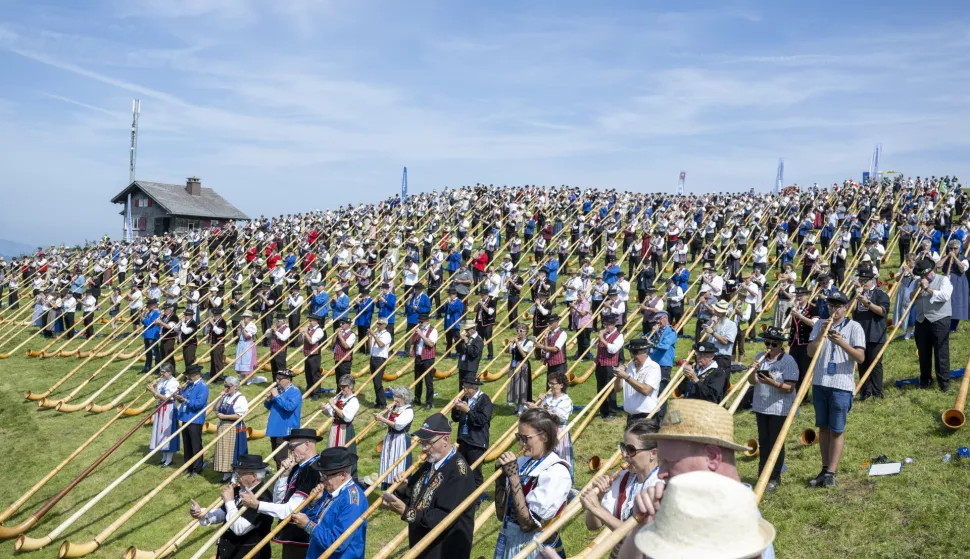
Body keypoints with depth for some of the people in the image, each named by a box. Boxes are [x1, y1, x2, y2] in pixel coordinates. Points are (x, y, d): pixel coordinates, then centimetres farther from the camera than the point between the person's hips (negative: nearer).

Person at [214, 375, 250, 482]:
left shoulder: (240, 399, -13)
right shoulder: (225, 397, 9)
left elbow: (239, 416, -19)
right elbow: (216, 408, 9)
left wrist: (224, 416, -18)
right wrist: (220, 398, -3)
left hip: (234, 429, -7)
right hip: (223, 428, 7)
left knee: (233, 452, -1)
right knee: (224, 452, 11)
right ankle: (226, 473, 20)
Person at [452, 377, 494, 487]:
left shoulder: (484, 400, -10)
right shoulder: (464, 398, 9)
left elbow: (482, 420, -21)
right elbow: (455, 419, 13)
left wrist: (467, 410, -24)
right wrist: (456, 409, -7)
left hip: (477, 442, -7)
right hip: (463, 440, 7)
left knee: (475, 473, 0)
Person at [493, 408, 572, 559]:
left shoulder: (556, 472, -18)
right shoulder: (521, 462, 0)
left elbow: (527, 523, -23)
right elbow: (501, 514, 3)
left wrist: (513, 475, -23)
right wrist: (501, 475, -8)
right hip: (508, 542, 6)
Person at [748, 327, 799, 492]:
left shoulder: (788, 361, -11)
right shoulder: (760, 357, 5)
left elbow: (790, 387, -16)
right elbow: (752, 382, 1)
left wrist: (774, 383, -31)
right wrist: (753, 371, -19)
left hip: (779, 409, -5)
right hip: (761, 407, 5)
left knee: (776, 443, 2)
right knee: (763, 441, 14)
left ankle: (774, 477, 14)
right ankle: (763, 475, 25)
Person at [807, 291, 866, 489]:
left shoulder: (854, 327, -3)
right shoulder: (820, 324, 7)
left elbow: (861, 357, -10)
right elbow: (810, 352, -1)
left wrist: (842, 342, -23)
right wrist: (821, 333, -14)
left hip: (841, 385, -4)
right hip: (820, 383, 4)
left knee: (837, 430, 1)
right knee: (823, 428, 11)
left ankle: (831, 472, 5)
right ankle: (825, 470, 20)